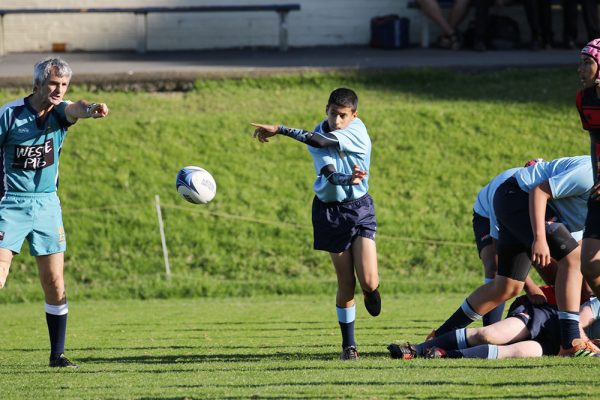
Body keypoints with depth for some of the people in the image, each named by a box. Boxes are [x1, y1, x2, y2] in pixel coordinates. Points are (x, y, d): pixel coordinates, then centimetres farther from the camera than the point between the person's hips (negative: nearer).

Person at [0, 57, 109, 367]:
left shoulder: (60, 113, -2)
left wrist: (91, 109, -51)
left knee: (55, 281, 3)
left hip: (46, 203, 4)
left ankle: (57, 354, 13)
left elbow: (75, 109, -27)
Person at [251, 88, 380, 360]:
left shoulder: (357, 131, -15)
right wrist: (347, 179, -48)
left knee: (368, 281, -11)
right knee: (346, 282, -1)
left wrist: (279, 130, -31)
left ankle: (371, 293, 28)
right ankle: (348, 345, 11)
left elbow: (322, 141, -30)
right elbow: (329, 174, -25)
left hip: (359, 208, -1)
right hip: (330, 212, 1)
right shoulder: (317, 137, -9)